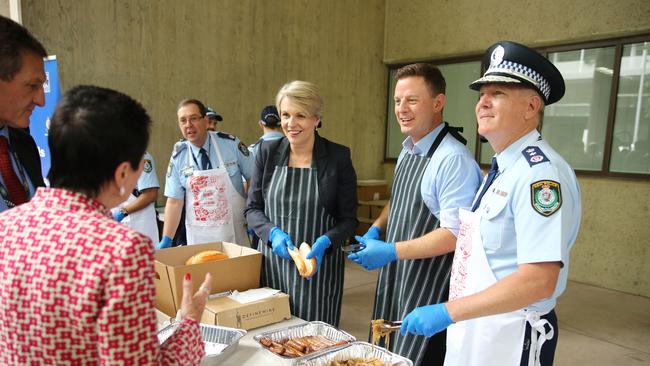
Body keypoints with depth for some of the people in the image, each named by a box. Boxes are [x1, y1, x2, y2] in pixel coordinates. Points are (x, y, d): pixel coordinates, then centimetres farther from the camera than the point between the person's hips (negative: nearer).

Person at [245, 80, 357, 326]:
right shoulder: (268, 152, 0)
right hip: (272, 265, 2)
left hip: (318, 267, -2)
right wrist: (273, 233, -13)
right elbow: (252, 208, 5)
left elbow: (348, 219, -2)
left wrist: (325, 242, -20)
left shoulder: (338, 157, -7)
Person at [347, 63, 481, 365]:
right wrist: (376, 228, 3)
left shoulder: (453, 159, -22)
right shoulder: (407, 150, 7)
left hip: (428, 289, -8)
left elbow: (454, 234, -24)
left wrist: (391, 251, -22)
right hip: (393, 278, 8)